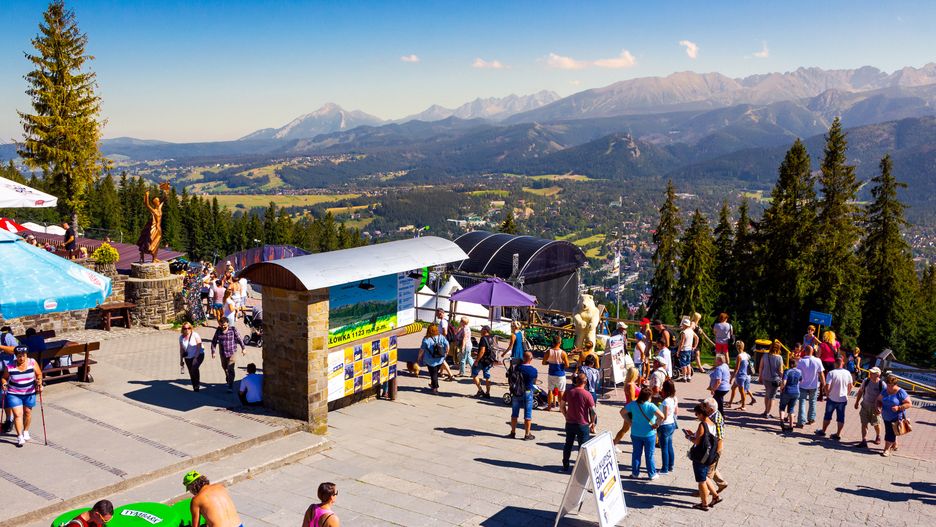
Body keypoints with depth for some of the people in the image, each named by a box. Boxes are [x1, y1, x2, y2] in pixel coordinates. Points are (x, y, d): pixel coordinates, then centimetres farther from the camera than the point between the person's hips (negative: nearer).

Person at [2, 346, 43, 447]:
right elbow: (4, 377, 2)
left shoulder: (32, 363, -9)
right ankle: (20, 437, -2)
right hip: (14, 394, -2)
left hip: (29, 393, 2)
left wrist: (39, 383, -13)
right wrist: (4, 384, -17)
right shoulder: (9, 367, -12)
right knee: (18, 414, -8)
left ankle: (26, 431, 37)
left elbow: (39, 374, 1)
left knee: (28, 412, 15)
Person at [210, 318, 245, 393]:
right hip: (223, 352, 4)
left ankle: (230, 386, -7)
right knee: (224, 367, 21)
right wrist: (213, 351, -1)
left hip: (232, 352, -4)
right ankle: (228, 379, 48)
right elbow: (214, 341, 3)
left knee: (230, 369, -10)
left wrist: (243, 348, 2)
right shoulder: (218, 330, -5)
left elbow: (239, 338, -3)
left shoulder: (233, 329, -12)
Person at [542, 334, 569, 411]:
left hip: (551, 374, 2)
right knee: (561, 391, 11)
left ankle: (549, 406, 21)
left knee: (550, 390, 15)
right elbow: (567, 365, -13)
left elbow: (543, 362, -3)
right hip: (560, 375, -2)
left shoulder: (548, 352, -9)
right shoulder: (563, 353, -16)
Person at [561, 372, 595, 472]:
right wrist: (592, 422, -1)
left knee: (568, 444, 18)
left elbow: (561, 406, 4)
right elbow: (593, 411, -15)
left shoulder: (569, 392, -3)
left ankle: (565, 466, 28)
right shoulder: (587, 395, -15)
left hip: (570, 423, 4)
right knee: (583, 447, 8)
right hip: (583, 425, -4)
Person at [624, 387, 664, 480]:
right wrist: (656, 424, -14)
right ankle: (652, 474, 22)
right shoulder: (650, 406, -20)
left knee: (636, 453, 16)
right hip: (649, 434, -3)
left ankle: (635, 473, 25)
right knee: (649, 455, 11)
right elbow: (661, 416, -30)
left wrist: (629, 422, 5)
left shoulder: (633, 404, -7)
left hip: (635, 433, 3)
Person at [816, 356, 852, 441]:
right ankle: (838, 434, 13)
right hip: (843, 399, 3)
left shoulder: (831, 373, -17)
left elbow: (827, 386, -20)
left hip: (832, 399, -3)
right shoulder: (847, 373, -3)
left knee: (827, 415, 12)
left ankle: (823, 431, 24)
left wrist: (827, 394, -2)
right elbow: (850, 385, 8)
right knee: (841, 417, 10)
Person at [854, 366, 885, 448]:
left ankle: (878, 436, 44)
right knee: (864, 423, -1)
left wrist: (880, 408, -20)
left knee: (876, 424, 16)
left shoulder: (882, 385, -20)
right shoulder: (866, 381, -8)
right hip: (865, 406, 2)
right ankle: (864, 441, 2)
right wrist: (857, 402, 11)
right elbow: (860, 391, 7)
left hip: (875, 408, -2)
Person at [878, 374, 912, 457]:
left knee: (891, 433, -7)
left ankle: (887, 449, 3)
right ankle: (895, 445, 38)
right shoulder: (885, 391, 3)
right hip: (886, 417, 6)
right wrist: (879, 407, -7)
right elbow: (879, 400, 13)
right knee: (889, 431, 17)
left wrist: (898, 408, -24)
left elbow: (909, 404, -13)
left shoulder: (901, 392, -14)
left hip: (896, 417, -6)